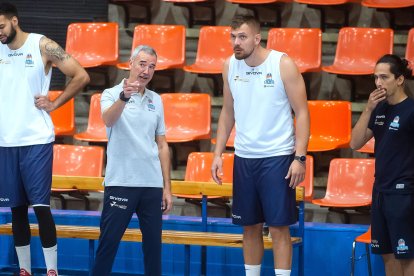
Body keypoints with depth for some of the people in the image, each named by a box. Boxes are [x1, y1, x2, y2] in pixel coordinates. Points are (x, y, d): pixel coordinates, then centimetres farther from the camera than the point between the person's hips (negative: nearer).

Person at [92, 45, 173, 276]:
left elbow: (162, 146, 14)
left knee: (154, 244, 6)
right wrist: (124, 97, -44)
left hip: (152, 185, 4)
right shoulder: (112, 94, -2)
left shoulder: (156, 100, 11)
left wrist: (167, 187, 10)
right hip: (120, 182, -4)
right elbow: (108, 120, -25)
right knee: (109, 243, -4)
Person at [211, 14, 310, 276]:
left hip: (277, 157, -5)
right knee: (250, 225, 11)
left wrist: (300, 157, -16)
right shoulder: (230, 66, 3)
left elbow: (302, 113, -9)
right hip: (244, 157, 5)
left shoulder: (283, 65, -11)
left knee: (279, 226, -4)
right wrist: (218, 153, 7)